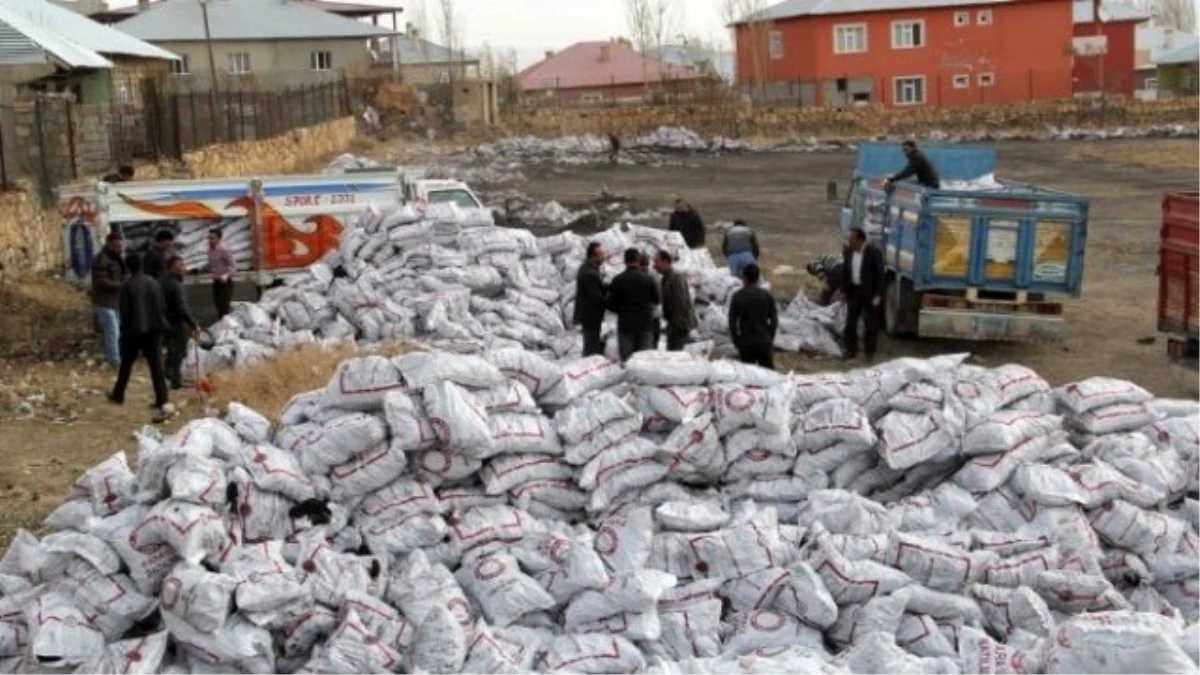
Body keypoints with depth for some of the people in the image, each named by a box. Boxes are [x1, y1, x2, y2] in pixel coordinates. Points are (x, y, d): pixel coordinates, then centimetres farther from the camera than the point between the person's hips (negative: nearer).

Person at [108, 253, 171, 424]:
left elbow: (125, 311, -10)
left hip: (134, 330, -3)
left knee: (126, 365, 17)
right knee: (156, 366, -1)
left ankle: (118, 395, 36)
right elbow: (161, 307, 4)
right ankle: (161, 403, -9)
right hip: (153, 329, 3)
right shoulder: (153, 282, 2)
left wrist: (123, 329, 2)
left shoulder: (127, 285, -10)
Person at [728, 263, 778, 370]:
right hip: (764, 341, 1)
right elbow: (774, 320, -1)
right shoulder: (767, 296, -2)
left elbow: (732, 321, -4)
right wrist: (770, 338, 10)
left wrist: (736, 341, 6)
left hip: (745, 342, -1)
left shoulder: (738, 296, -6)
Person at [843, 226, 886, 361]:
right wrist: (844, 291, 8)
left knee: (870, 323, 4)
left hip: (869, 292, -5)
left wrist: (878, 295, -14)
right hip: (853, 291, 5)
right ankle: (851, 351, 15)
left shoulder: (874, 253, -13)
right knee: (850, 322, 6)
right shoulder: (848, 252, 2)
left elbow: (879, 274, -11)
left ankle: (869, 351, 14)